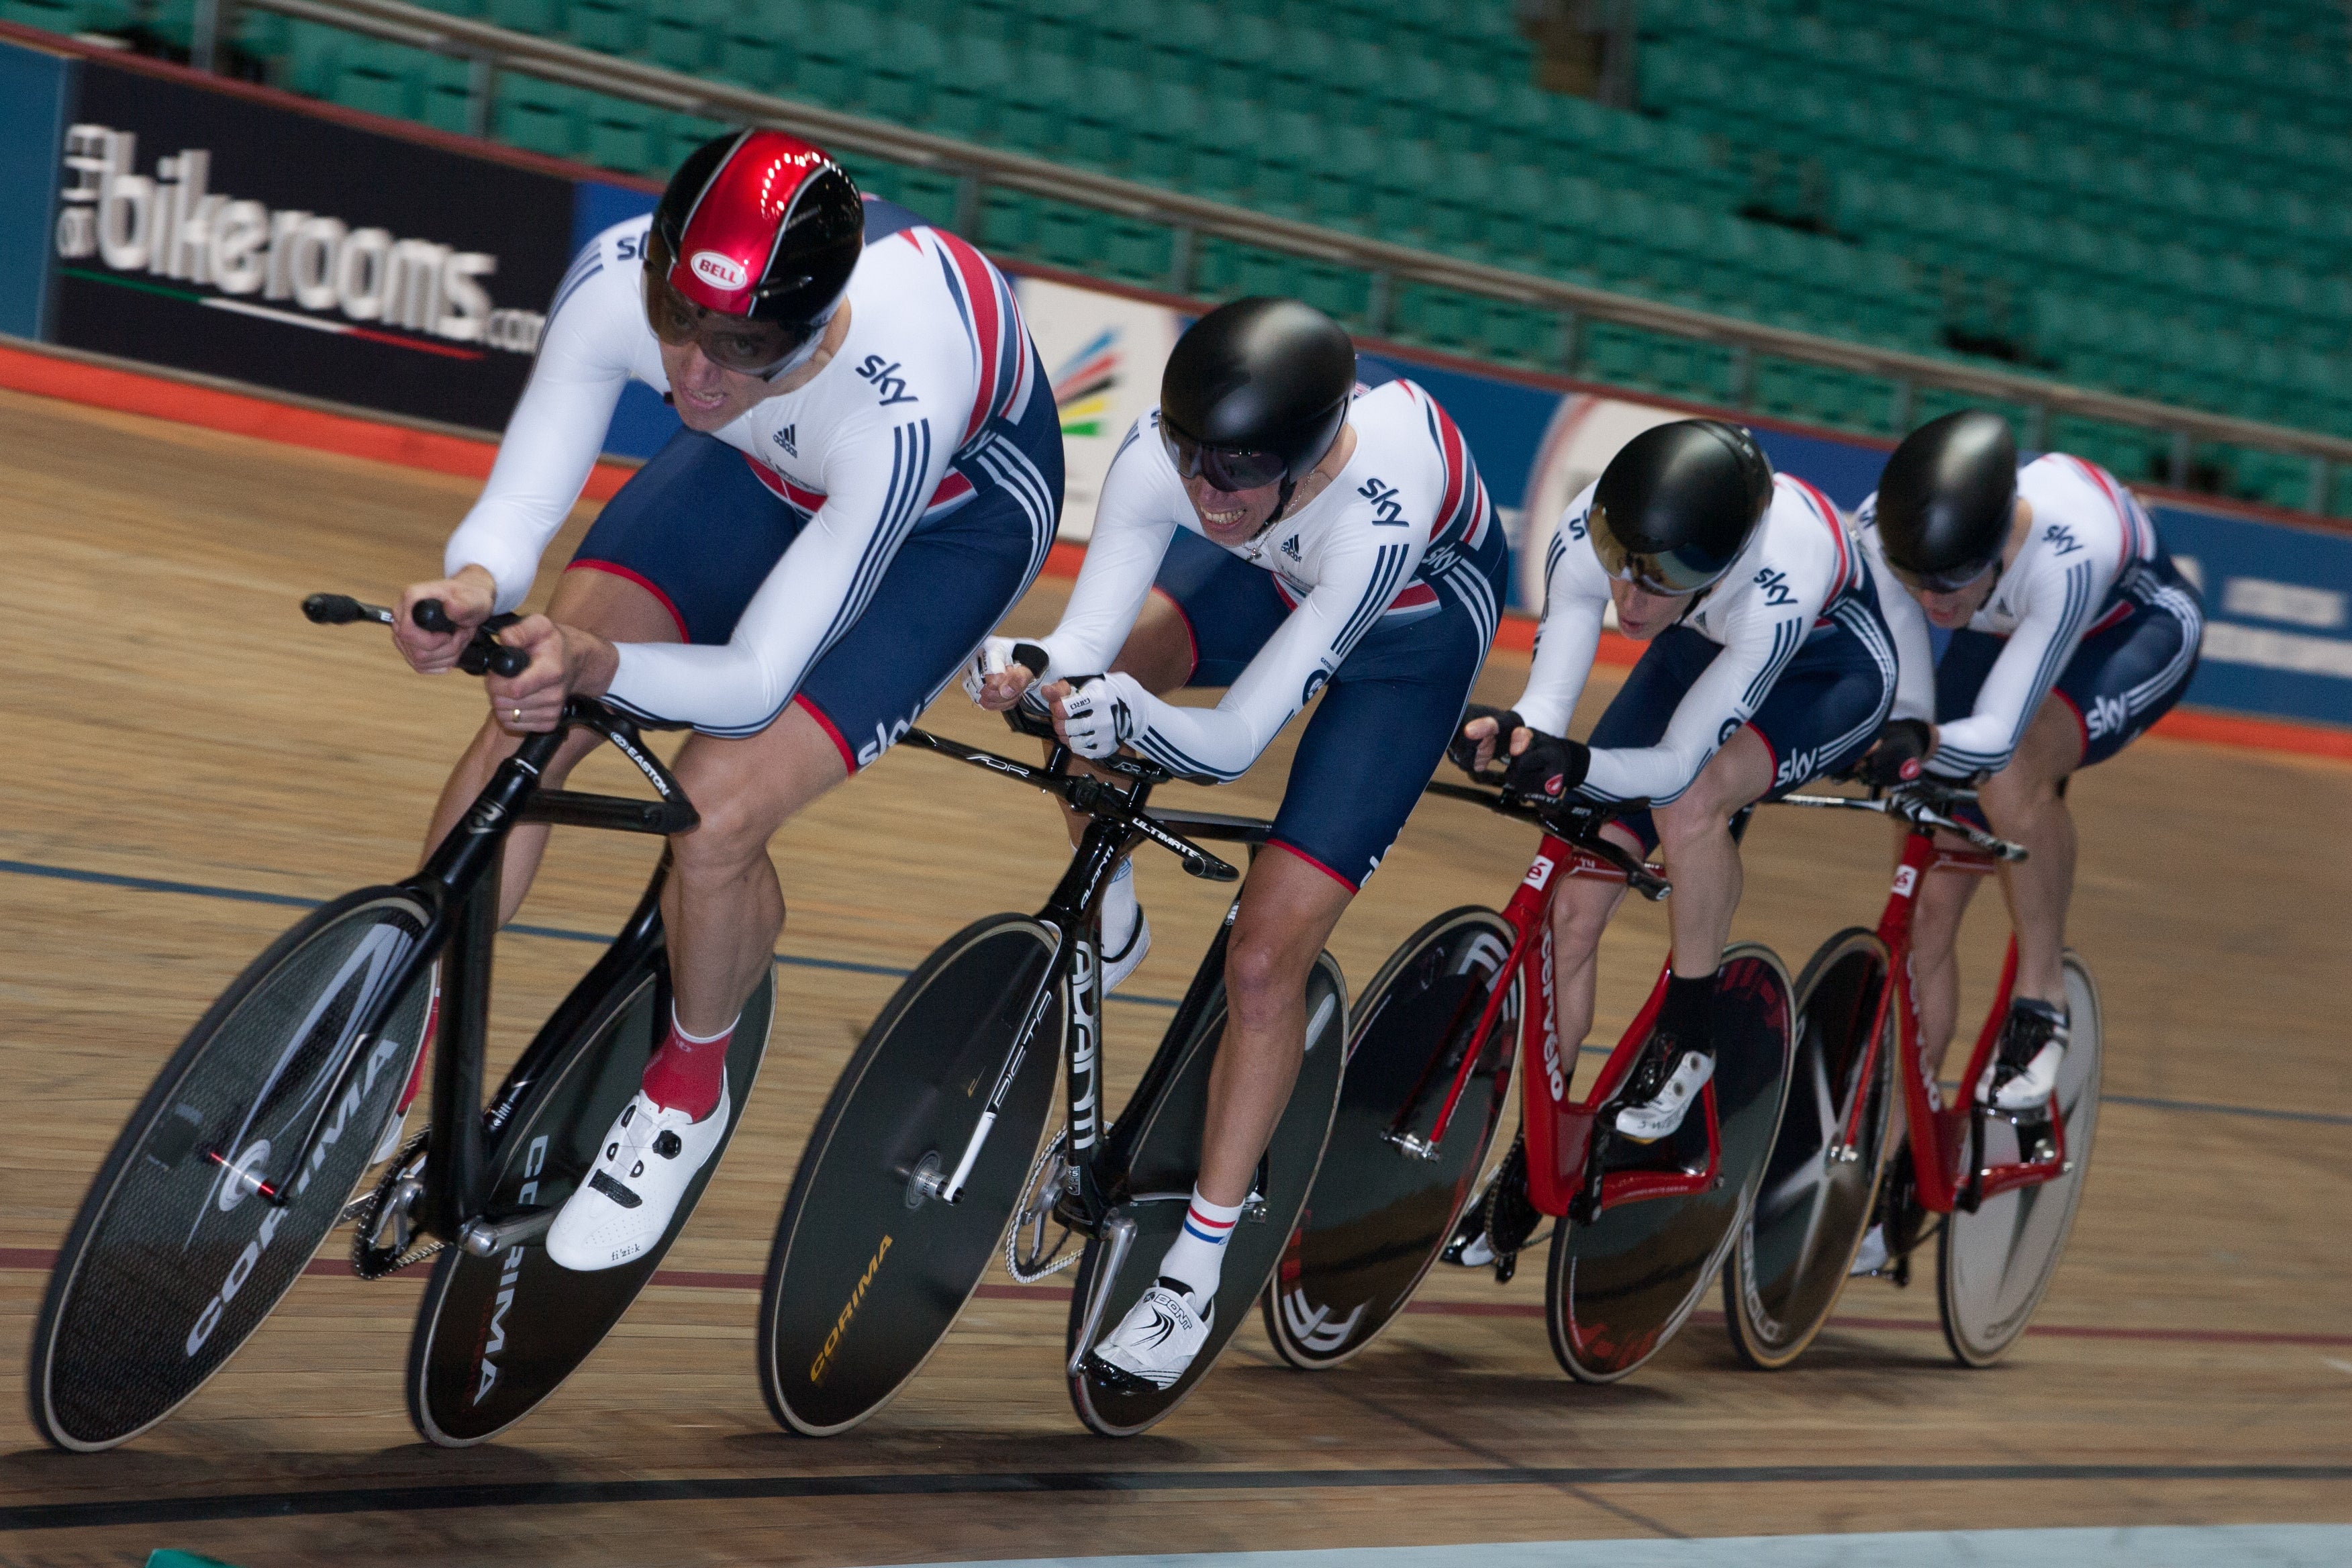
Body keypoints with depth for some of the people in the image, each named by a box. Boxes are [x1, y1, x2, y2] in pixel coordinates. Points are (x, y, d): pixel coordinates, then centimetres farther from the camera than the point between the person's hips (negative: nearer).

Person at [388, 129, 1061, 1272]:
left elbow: (756, 680, -36)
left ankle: (686, 1091, 11)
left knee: (717, 810, -19)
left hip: (959, 505, -4)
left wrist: (604, 666, -54)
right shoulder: (617, 281, -33)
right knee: (521, 728, -9)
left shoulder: (897, 402, -43)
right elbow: (519, 504, -25)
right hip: (770, 465, 5)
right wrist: (474, 585, -47)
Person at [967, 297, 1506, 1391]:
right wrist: (1036, 675, -56)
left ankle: (1195, 1274, 1)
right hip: (1275, 573, 5)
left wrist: (1131, 715, -62)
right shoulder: (1164, 451, -34)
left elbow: (1235, 741, -43)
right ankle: (1104, 915, 11)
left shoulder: (1376, 509, -45)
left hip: (1418, 623, -5)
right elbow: (1087, 635, -34)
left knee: (1264, 960, -11)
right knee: (1094, 675, -20)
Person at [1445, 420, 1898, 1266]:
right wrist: (1509, 731, -51)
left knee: (1689, 803, -36)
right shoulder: (1589, 531, -33)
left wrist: (1578, 766, -56)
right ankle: (1532, 1166, 11)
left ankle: (1689, 1032, -11)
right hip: (1701, 650, 5)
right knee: (1572, 905, -5)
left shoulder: (1782, 577, -43)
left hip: (1834, 668, -4)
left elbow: (1680, 761, -38)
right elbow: (1548, 700, -29)